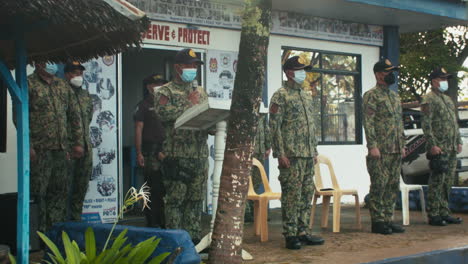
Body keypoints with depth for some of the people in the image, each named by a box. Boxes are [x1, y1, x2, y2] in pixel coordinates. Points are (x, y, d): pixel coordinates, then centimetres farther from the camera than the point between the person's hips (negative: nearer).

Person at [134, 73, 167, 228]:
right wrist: (139, 153, -12)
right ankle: (152, 222, 3)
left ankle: (163, 221, 15)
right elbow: (138, 129, -4)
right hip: (151, 152, -5)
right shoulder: (144, 105, 2)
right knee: (153, 188, -3)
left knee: (166, 187, 6)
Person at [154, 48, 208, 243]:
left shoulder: (200, 92, 20)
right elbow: (162, 112, -18)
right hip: (177, 156, -6)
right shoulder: (165, 92, 0)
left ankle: (193, 238, 16)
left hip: (200, 155, 6)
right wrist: (189, 103, -12)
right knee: (175, 199, -4)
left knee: (196, 198, 9)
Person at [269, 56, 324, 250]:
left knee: (307, 194, 10)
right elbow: (274, 126, -12)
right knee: (292, 195, -5)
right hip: (291, 155, -8)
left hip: (308, 155, 8)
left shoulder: (307, 96, 18)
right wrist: (280, 154, -17)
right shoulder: (280, 96, -6)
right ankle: (290, 235, 2)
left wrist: (314, 150, 17)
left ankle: (303, 232, 18)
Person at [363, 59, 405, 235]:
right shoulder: (371, 96, -7)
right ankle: (377, 222, 2)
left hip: (395, 151, 8)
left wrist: (402, 145, 17)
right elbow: (368, 123, -13)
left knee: (393, 186, 9)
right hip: (380, 151, -8)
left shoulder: (395, 96, 19)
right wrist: (372, 146, -19)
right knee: (379, 186, -4)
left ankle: (388, 219, 17)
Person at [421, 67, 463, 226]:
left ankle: (444, 213, 17)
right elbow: (426, 125, -14)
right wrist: (433, 145, -20)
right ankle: (433, 215, -2)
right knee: (437, 182, -7)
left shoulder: (448, 99, 21)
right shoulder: (429, 100, -7)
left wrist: (459, 142, 17)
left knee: (448, 182, 10)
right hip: (439, 149, -9)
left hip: (452, 149, 9)